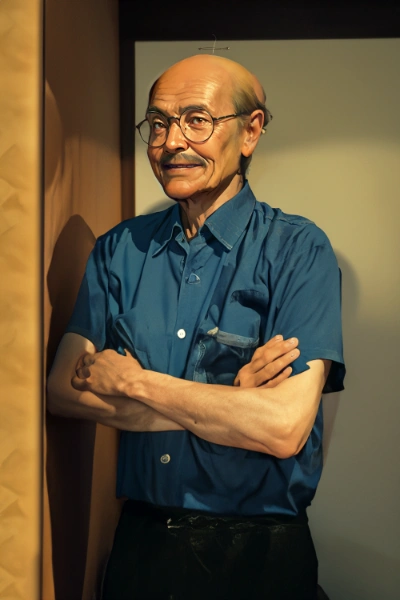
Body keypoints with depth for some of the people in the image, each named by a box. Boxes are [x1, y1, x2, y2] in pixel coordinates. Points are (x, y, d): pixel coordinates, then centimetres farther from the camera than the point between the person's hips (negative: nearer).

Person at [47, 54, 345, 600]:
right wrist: (226, 404, -17)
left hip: (257, 556, -3)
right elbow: (63, 390, -8)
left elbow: (283, 428, -21)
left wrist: (129, 379, -14)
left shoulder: (298, 250, -11)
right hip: (139, 541, 3)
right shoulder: (118, 250, 1)